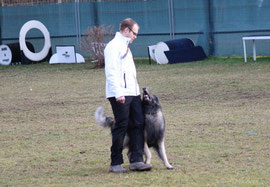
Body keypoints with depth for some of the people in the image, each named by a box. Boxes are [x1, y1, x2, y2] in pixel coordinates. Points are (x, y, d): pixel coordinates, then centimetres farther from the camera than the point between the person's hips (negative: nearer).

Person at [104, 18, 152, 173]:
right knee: (121, 127, -5)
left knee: (138, 125, 2)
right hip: (120, 95, -9)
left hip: (133, 93, 9)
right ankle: (116, 163, 3)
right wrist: (118, 93, -23)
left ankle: (136, 160, 1)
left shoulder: (125, 47, 22)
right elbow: (111, 72, -17)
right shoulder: (114, 46, -8)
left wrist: (137, 90, 22)